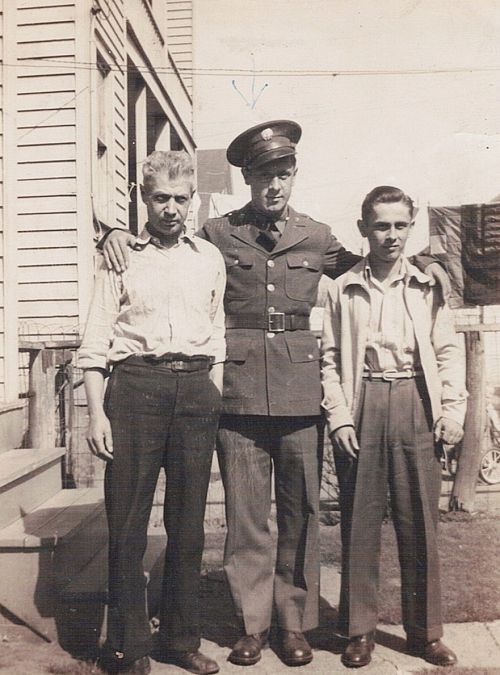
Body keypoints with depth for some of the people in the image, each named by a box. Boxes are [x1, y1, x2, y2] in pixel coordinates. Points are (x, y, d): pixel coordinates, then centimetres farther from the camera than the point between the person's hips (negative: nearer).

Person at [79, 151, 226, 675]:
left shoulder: (210, 258, 14)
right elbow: (96, 342, 3)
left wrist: (214, 403, 9)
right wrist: (96, 412, -5)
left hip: (196, 389, 3)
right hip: (135, 384, -2)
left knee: (188, 520, 8)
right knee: (127, 520, 1)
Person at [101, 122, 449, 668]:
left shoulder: (317, 238, 11)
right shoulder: (216, 234, 7)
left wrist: (419, 261, 14)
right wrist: (118, 234, 2)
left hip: (300, 391, 1)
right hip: (239, 389, -1)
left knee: (300, 511, 8)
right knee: (244, 514, 6)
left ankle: (294, 622, 26)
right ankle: (252, 623, 24)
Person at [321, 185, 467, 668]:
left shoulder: (428, 285, 9)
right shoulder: (343, 289, 7)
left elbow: (449, 351, 8)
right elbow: (330, 358, 5)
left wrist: (453, 410, -2)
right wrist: (339, 417, -4)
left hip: (415, 404, 1)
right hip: (362, 405, 0)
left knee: (419, 522, 6)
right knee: (359, 522, 5)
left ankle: (424, 631, 22)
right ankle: (359, 630, 20)